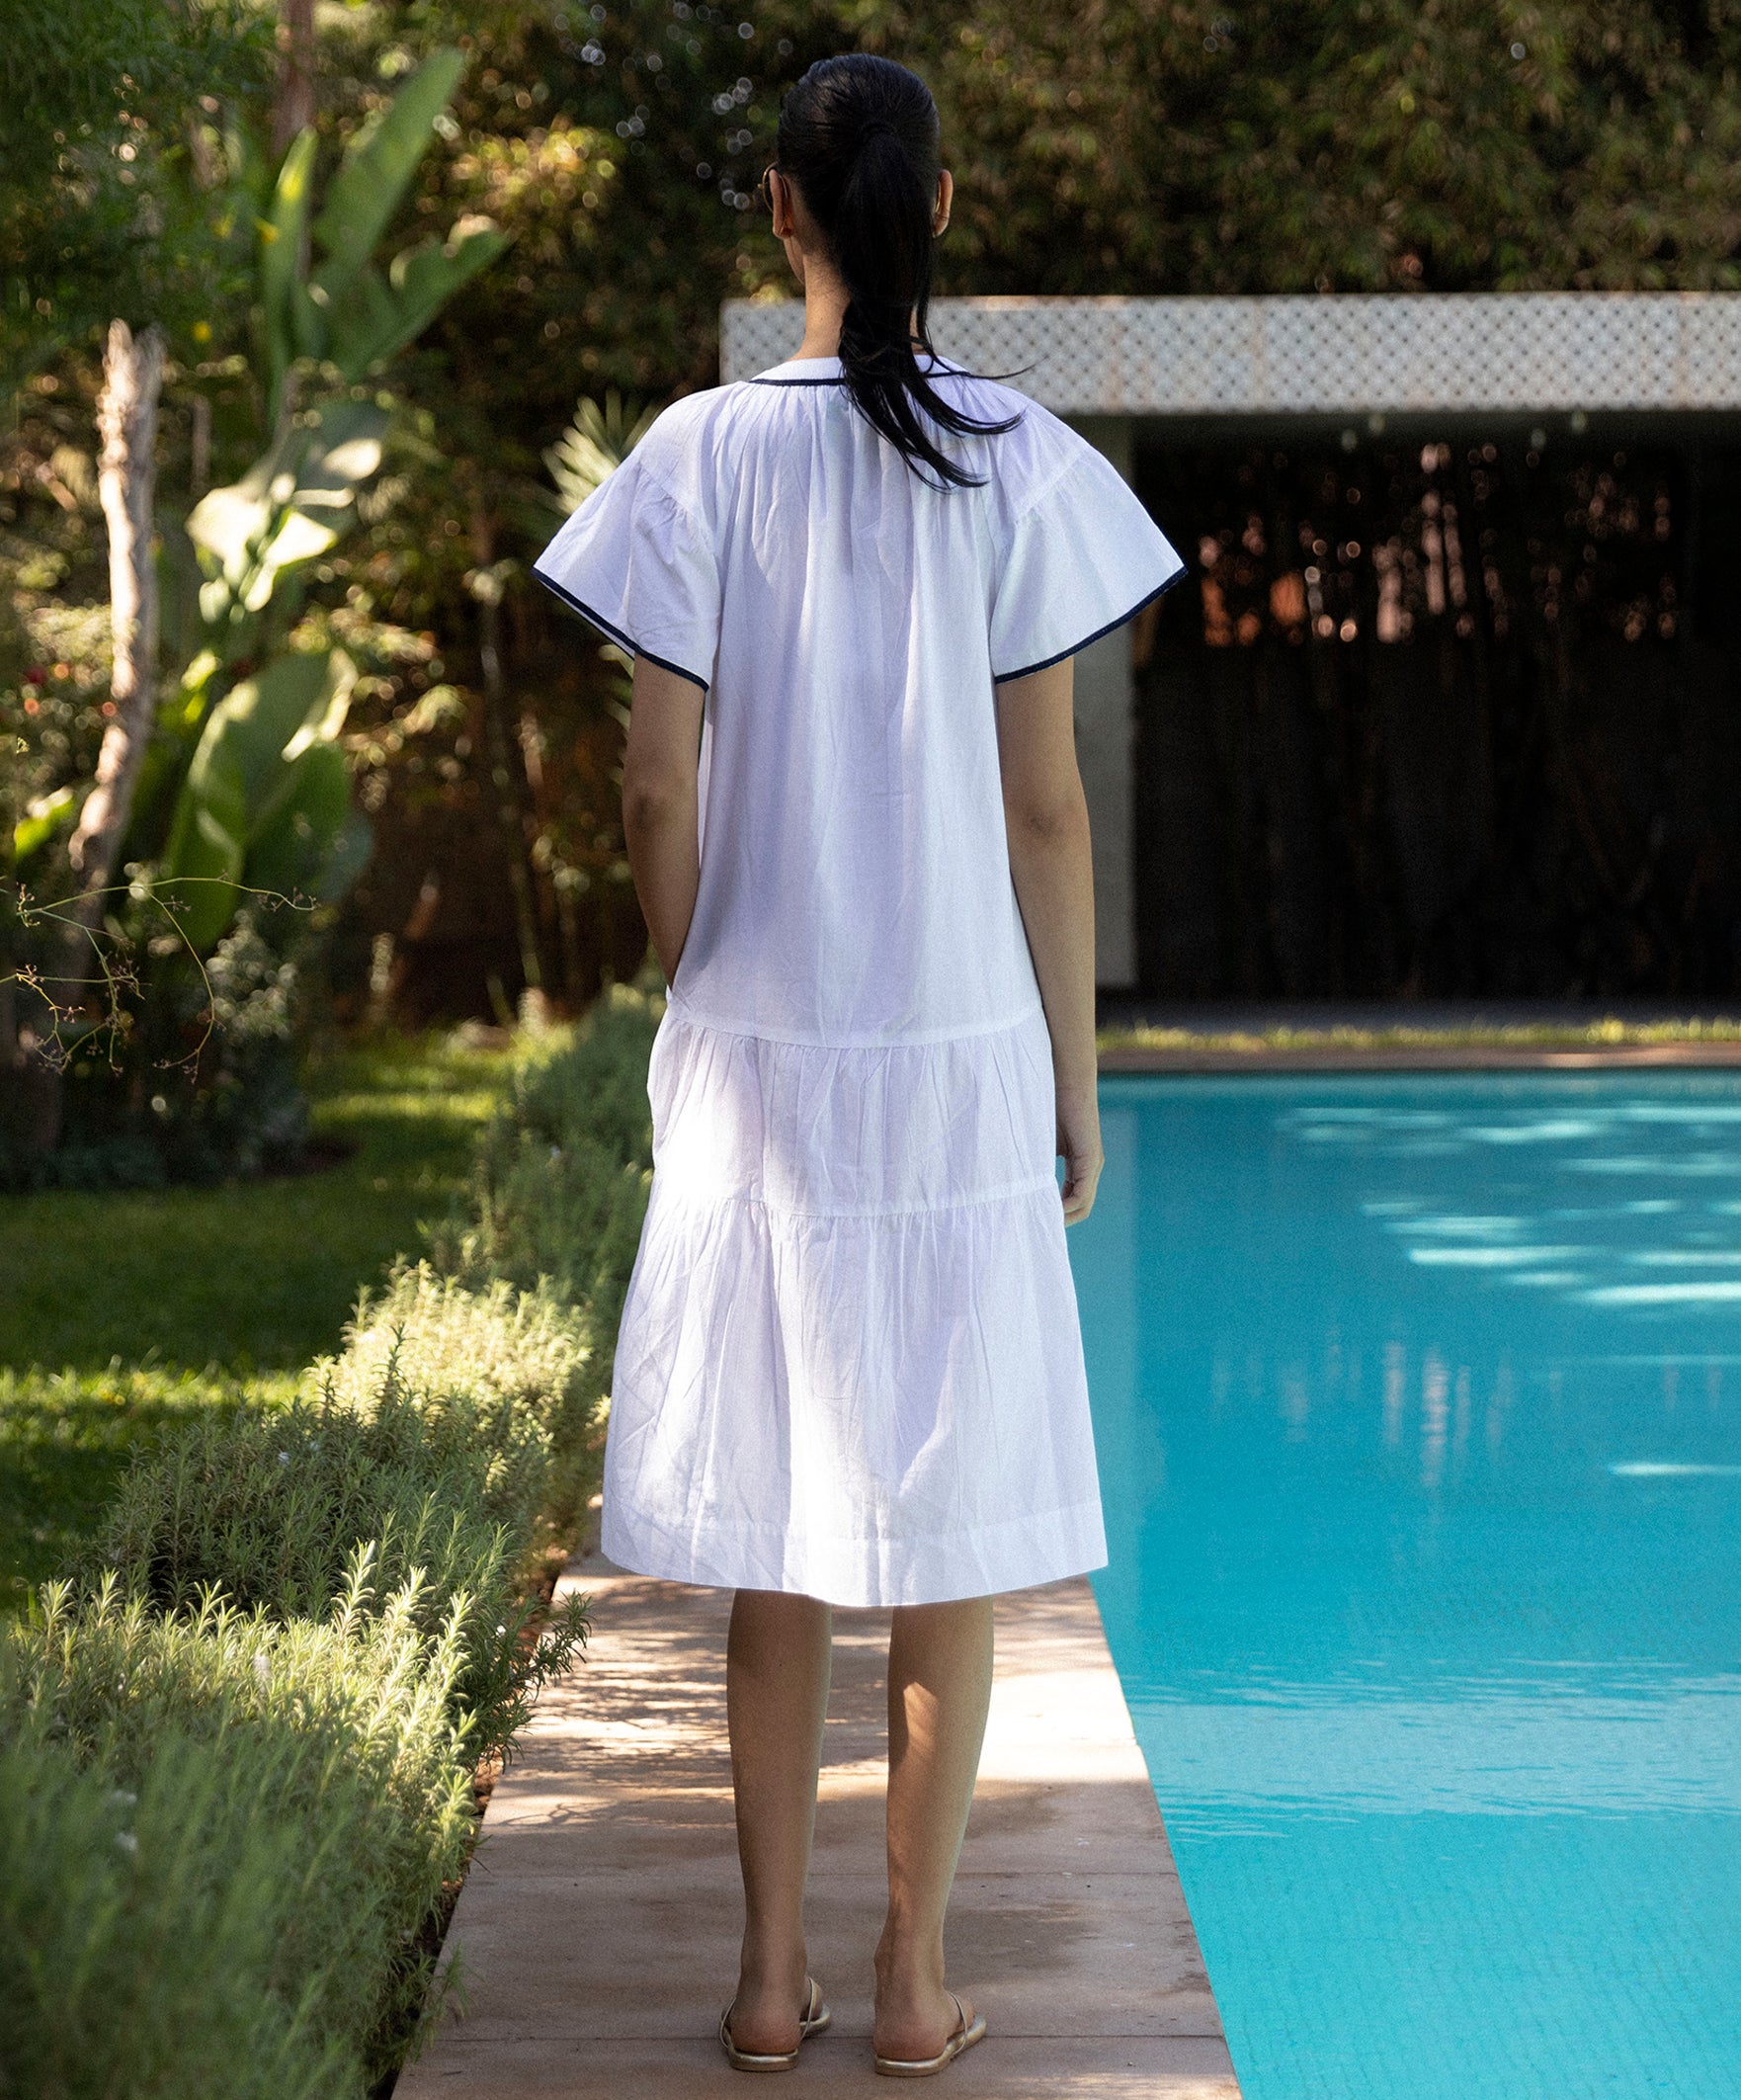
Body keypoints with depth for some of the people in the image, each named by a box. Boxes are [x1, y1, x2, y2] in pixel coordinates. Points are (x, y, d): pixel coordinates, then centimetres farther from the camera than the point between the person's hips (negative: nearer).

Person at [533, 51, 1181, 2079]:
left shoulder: (702, 454, -3)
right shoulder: (1019, 465, -4)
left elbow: (659, 793, -4)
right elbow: (1045, 806, -3)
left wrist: (701, 1008, 12)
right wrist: (1075, 1082, 5)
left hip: (755, 1061, 1)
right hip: (963, 1057, -1)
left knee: (774, 1551, 10)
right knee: (949, 1546, 9)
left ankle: (772, 1976, 16)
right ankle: (914, 1982, 15)